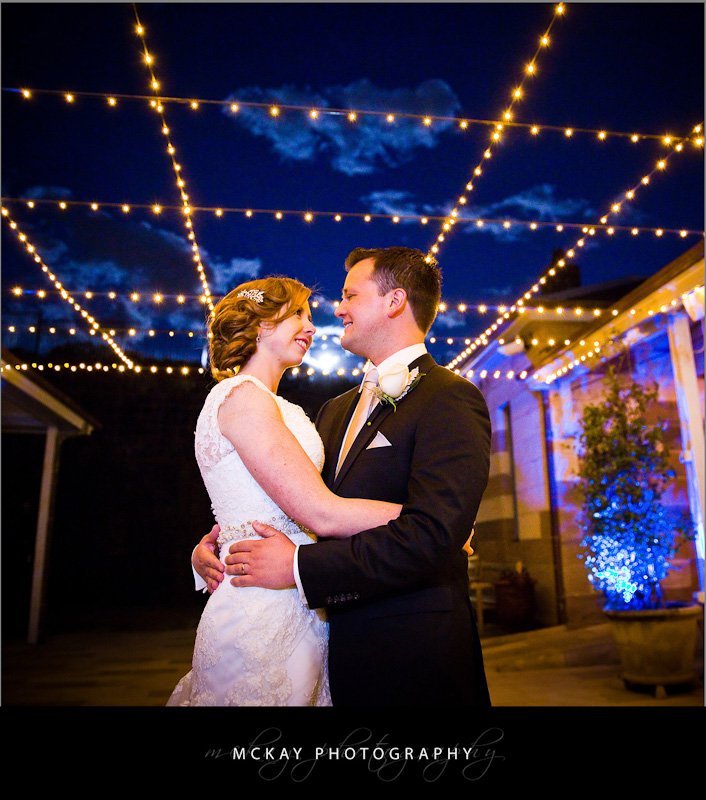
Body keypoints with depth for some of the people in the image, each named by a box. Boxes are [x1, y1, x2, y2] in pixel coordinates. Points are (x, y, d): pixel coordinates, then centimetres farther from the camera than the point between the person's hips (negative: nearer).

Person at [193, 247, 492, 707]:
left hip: (411, 655, -6)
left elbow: (433, 534, -24)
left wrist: (299, 566, -20)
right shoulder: (337, 410, 11)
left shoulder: (451, 399, -14)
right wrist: (212, 545, -3)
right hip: (342, 648, 7)